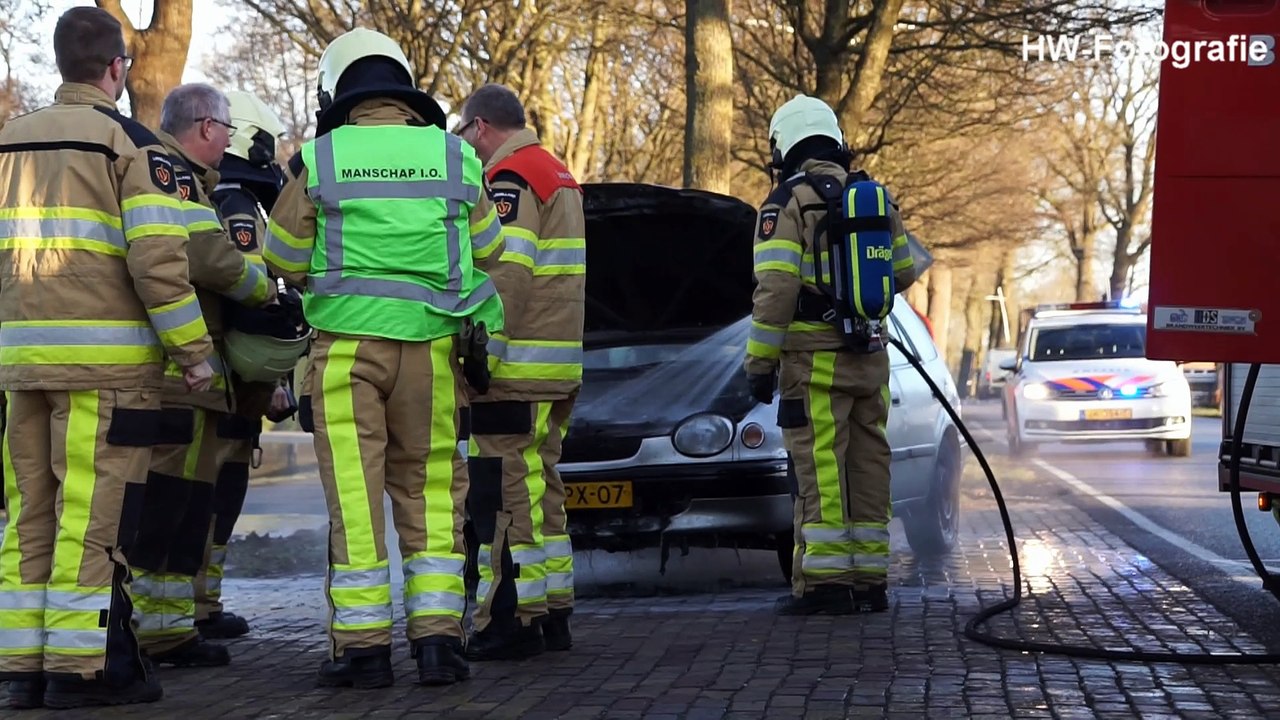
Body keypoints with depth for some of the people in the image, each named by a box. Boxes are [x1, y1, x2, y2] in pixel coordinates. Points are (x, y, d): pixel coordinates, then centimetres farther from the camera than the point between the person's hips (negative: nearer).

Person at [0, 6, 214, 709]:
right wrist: (194, 351, -6)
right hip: (104, 359, -6)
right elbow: (157, 257, -13)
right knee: (93, 515, -3)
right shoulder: (129, 142, -5)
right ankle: (83, 668, -2)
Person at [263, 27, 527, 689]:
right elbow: (485, 252, 15)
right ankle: (437, 636, 7)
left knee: (355, 496, 3)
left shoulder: (320, 161, -2)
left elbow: (283, 260, 6)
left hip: (346, 346, -2)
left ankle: (362, 646, 5)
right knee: (430, 491, 10)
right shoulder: (454, 157, 4)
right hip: (431, 345, 2)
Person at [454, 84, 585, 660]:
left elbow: (501, 278, -20)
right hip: (557, 369, 10)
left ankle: (510, 622, -11)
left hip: (513, 369, -10)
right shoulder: (559, 176, 23)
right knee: (538, 490, 14)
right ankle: (552, 613, 17)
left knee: (504, 495, -10)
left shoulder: (508, 179, -9)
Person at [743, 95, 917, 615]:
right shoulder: (877, 198, 11)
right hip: (870, 356, 6)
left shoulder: (788, 202, -8)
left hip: (813, 357, -6)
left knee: (819, 470, -4)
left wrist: (760, 361, -11)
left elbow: (776, 288, -15)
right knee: (867, 466, 10)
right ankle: (869, 580, 15)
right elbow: (902, 273, 19)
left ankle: (825, 582, -6)